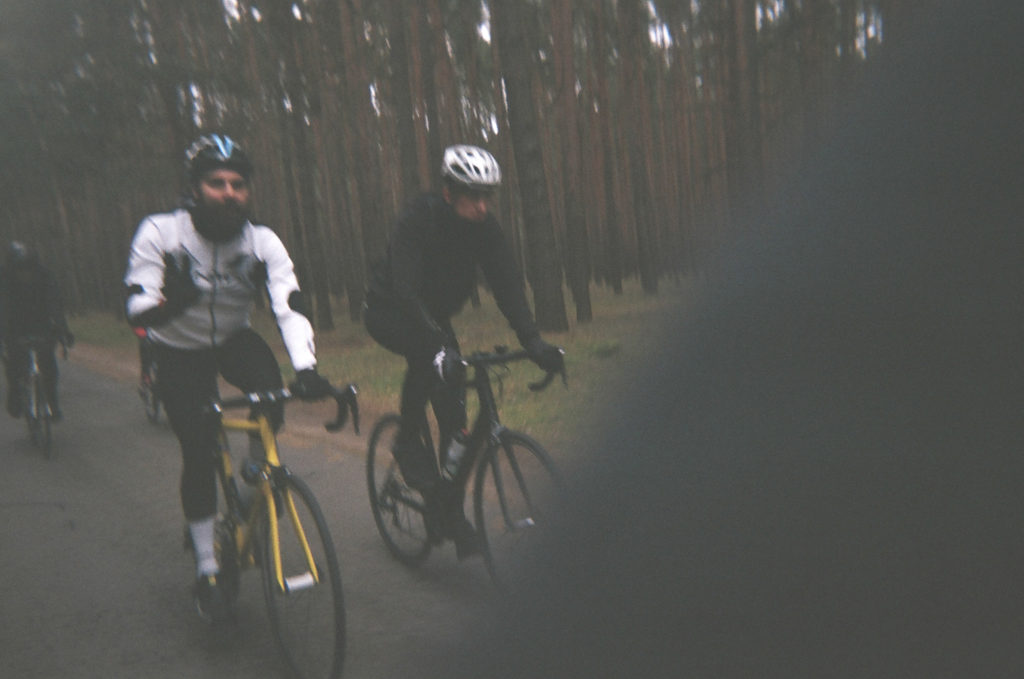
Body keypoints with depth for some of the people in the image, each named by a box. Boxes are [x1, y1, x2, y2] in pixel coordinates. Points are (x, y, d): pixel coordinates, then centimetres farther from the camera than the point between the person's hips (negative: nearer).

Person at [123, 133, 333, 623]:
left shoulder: (263, 242, -19)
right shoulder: (160, 233, -23)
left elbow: (289, 307, -31)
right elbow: (136, 310, -26)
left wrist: (306, 369, -47)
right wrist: (170, 303, -50)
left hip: (234, 340, 1)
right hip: (179, 352, -1)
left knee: (270, 392, -30)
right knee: (198, 453, -8)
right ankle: (207, 570, 9)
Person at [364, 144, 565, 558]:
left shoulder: (484, 228, -14)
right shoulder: (419, 220, -28)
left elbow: (507, 284, -19)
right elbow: (406, 290, -38)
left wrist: (533, 341, -32)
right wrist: (437, 342, -52)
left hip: (433, 316, 5)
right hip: (388, 314, -5)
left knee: (452, 400, -6)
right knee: (434, 359, -35)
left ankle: (448, 509, 5)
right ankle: (409, 446, -14)